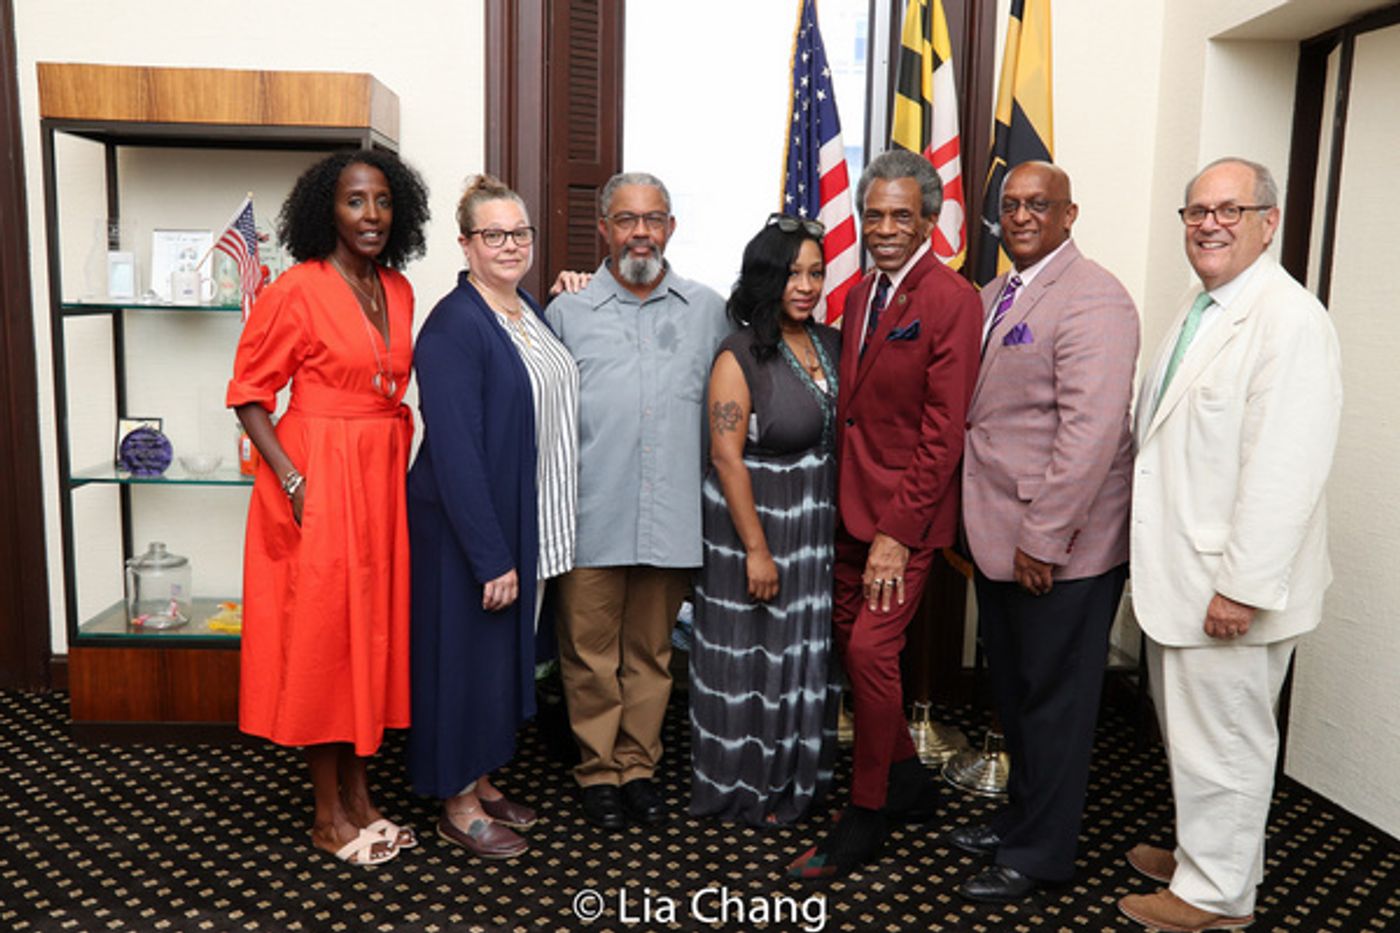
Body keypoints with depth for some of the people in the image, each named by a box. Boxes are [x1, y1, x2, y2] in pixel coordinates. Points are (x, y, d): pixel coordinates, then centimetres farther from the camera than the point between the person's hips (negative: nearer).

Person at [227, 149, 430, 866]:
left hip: (382, 478, 7)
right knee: (322, 632, 2)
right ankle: (328, 815, 18)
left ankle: (359, 797, 27)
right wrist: (293, 480, -17)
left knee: (375, 629, 12)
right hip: (318, 480, -6)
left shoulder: (398, 291, 9)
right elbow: (248, 393, -8)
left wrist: (400, 466, 9)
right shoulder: (298, 289, -10)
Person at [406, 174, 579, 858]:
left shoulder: (530, 312, 8)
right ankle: (458, 806, 23)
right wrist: (492, 557, -23)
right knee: (467, 655, 6)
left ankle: (482, 782, 36)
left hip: (527, 524, 8)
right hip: (467, 528, -8)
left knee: (506, 653, 18)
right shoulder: (454, 326, -18)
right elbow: (454, 450, -22)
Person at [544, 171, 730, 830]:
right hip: (591, 519, -1)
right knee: (591, 653, 6)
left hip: (672, 519, 2)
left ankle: (638, 765, 27)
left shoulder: (708, 312, 9)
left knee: (651, 652, 12)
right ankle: (599, 770, 24)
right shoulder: (567, 312, 4)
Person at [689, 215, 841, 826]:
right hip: (757, 524, -6)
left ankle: (799, 775, 35)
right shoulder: (740, 358, -14)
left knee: (810, 652, 16)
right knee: (752, 655, 6)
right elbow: (727, 458, -18)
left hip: (820, 525, 6)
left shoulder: (832, 344, 5)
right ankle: (747, 787, 25)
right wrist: (756, 549, -19)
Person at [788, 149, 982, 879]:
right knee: (848, 640, 13)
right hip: (852, 505, 8)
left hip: (906, 514, -8)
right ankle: (908, 782, 33)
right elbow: (852, 408, 12)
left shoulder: (951, 300, -12)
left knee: (871, 650, -7)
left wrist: (896, 532, -17)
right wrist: (844, 503, 5)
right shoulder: (861, 294, 12)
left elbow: (943, 430, -15)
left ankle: (866, 816, 13)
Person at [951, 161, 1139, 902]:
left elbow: (1090, 431, -21)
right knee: (1013, 693, 19)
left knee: (1052, 700, 8)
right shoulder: (994, 295, 13)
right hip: (998, 535, 8)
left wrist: (1043, 539, -21)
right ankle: (1020, 818, 38)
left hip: (1061, 547, -7)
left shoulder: (1091, 299, -14)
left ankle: (1039, 854, 25)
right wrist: (977, 523, 9)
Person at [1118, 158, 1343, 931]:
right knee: (1187, 730, 21)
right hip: (1177, 575, 9)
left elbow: (1285, 473, -23)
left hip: (1229, 586, -9)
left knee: (1222, 742, 7)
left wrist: (1243, 587, -23)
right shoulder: (1199, 309, 12)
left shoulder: (1288, 320, -18)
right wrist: (1157, 561, 14)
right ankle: (1200, 853, 40)